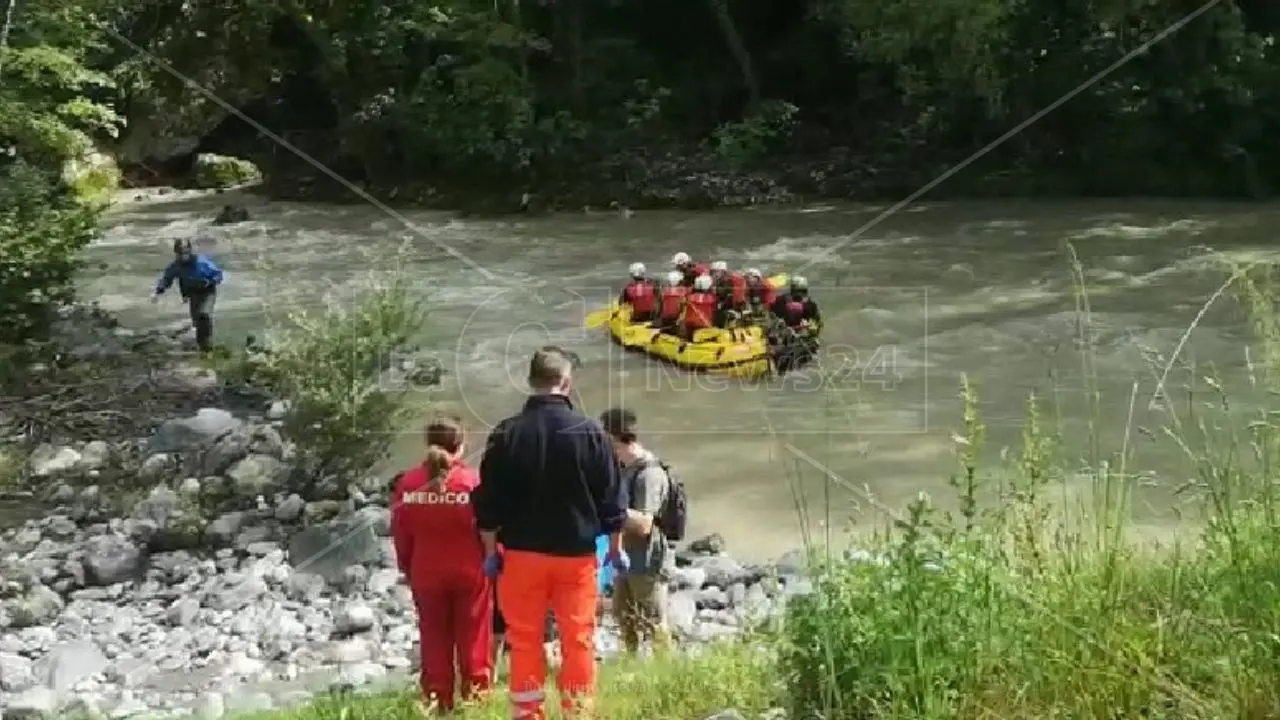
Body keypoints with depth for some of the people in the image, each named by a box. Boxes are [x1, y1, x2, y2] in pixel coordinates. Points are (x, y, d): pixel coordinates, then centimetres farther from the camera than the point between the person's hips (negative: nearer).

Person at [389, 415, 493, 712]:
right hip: (470, 570, -2)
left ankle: (438, 701, 16)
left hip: (426, 573, 3)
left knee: (434, 639, 12)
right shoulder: (473, 480, -12)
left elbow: (400, 533, 2)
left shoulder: (408, 483, -3)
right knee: (474, 638, 7)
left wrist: (407, 568, 15)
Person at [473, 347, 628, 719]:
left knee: (524, 640, 9)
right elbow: (611, 498, -1)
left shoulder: (507, 433, -4)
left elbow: (488, 501, -1)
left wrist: (491, 550, 8)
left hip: (522, 554, 1)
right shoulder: (590, 432, -6)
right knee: (578, 640, 7)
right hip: (577, 554, 0)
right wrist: (615, 548, 10)